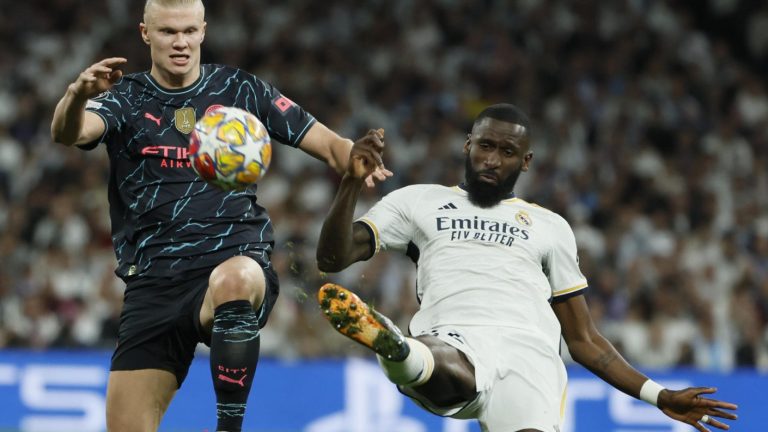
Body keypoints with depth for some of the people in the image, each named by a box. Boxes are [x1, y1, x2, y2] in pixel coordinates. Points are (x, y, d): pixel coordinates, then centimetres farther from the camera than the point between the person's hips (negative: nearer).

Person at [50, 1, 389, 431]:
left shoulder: (240, 89, 9)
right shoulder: (126, 98, 8)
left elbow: (329, 144, 8)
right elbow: (69, 133, -13)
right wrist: (76, 96, -37)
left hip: (235, 259, -2)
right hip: (153, 279, 2)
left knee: (234, 280, -40)